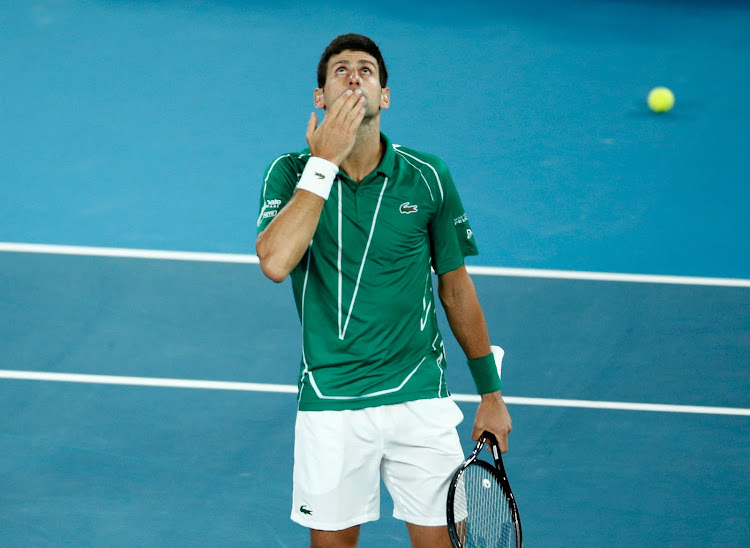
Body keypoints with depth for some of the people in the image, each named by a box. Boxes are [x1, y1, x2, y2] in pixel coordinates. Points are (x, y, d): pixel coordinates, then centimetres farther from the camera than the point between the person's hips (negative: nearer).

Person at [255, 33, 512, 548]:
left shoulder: (428, 178, -1)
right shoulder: (291, 173, -3)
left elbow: (456, 289, 9)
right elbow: (275, 262, -22)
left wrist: (491, 394, 12)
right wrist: (324, 163, -22)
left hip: (419, 398, 1)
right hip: (330, 403, 0)